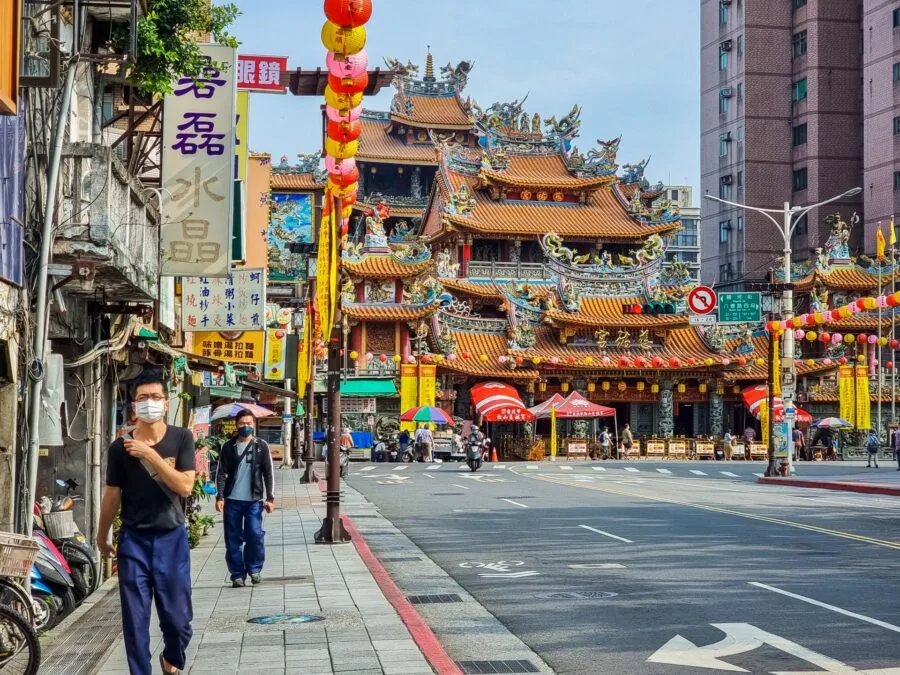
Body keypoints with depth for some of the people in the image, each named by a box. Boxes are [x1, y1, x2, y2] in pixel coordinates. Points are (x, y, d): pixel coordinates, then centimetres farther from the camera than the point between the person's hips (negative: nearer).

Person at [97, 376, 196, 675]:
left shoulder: (181, 439, -4)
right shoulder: (120, 446, -2)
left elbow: (185, 486, -15)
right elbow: (112, 495, 8)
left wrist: (150, 454, -20)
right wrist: (102, 538, 17)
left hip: (172, 538, 0)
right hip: (133, 540, 1)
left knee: (178, 618, 6)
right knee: (135, 621, 2)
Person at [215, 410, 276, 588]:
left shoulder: (261, 446, 5)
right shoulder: (228, 447, 6)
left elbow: (268, 473, 4)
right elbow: (221, 473, 4)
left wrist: (270, 498, -2)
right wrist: (220, 497, -6)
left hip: (254, 500, -1)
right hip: (232, 500, 1)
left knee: (255, 534, -10)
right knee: (233, 539, 3)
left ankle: (254, 568, 10)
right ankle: (237, 574, 12)